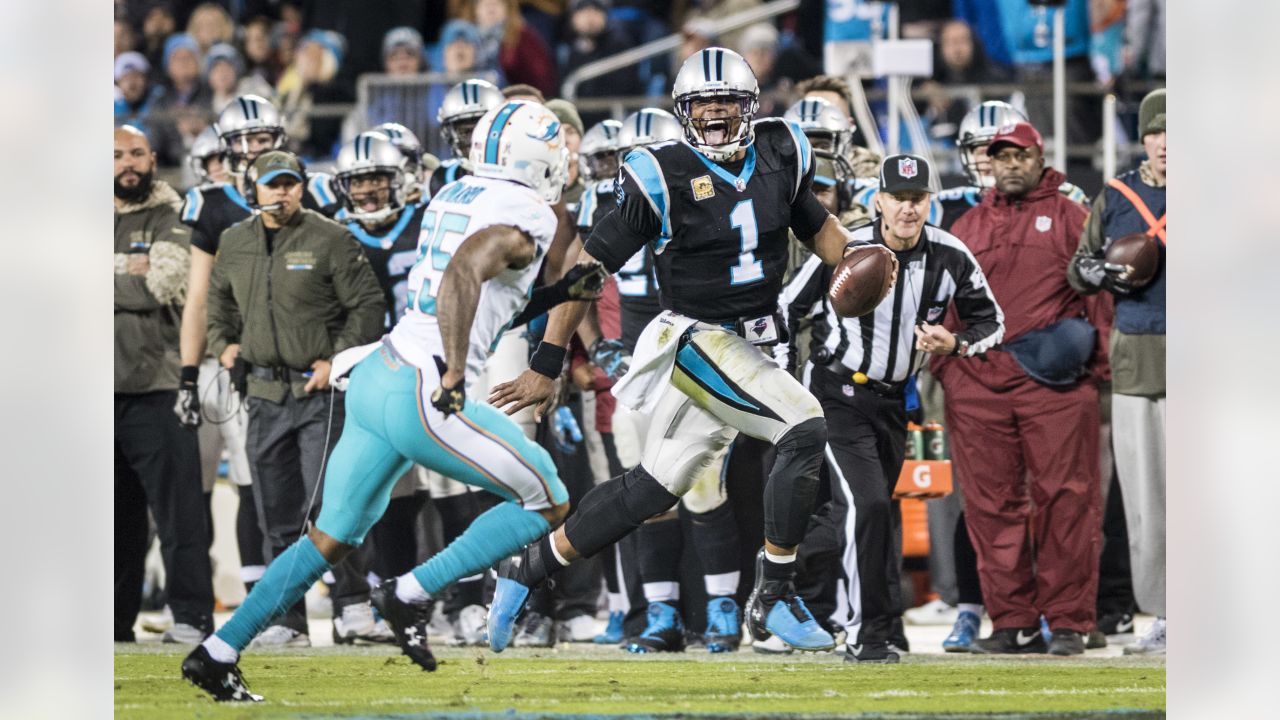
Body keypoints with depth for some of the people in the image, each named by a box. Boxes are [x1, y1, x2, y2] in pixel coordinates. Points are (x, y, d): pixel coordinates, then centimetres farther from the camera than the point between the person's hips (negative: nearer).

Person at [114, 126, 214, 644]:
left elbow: (160, 287, -11)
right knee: (118, 511, 10)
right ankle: (116, 618, 16)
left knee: (177, 505, -9)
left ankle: (192, 616, -8)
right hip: (103, 384, 5)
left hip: (156, 386, -5)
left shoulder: (173, 221, 2)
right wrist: (130, 279, -7)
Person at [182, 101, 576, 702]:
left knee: (333, 539, 18)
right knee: (548, 504, 3)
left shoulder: (452, 198, 16)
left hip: (376, 376, 8)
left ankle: (218, 652, 17)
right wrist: (454, 376, -26)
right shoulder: (528, 215, -9)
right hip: (425, 396, -8)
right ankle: (411, 594, -1)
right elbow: (466, 270, -25)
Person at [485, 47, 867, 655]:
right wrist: (545, 366, -12)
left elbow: (816, 226, 20)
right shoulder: (666, 178, -14)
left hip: (746, 348, 7)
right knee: (805, 432, -21)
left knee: (652, 488, 14)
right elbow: (589, 267, -10)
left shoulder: (781, 156, 3)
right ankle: (773, 599, -13)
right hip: (697, 341, -7)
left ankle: (526, 571, 28)